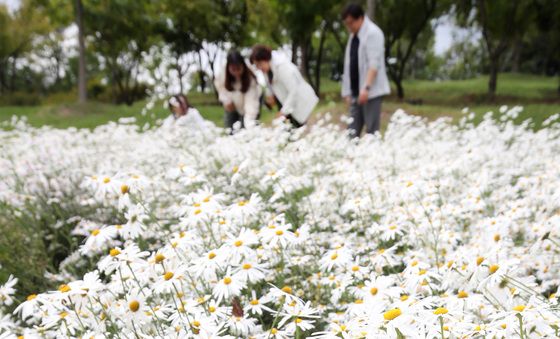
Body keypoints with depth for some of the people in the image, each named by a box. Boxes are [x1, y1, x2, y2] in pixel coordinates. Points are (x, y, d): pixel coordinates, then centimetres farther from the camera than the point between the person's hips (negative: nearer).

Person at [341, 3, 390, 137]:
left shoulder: (372, 33, -7)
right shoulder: (353, 36, 17)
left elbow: (374, 64, -16)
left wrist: (366, 88, -24)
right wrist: (348, 91, 14)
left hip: (371, 92, -8)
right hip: (356, 92, 8)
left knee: (371, 131, -6)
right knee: (352, 132, 4)